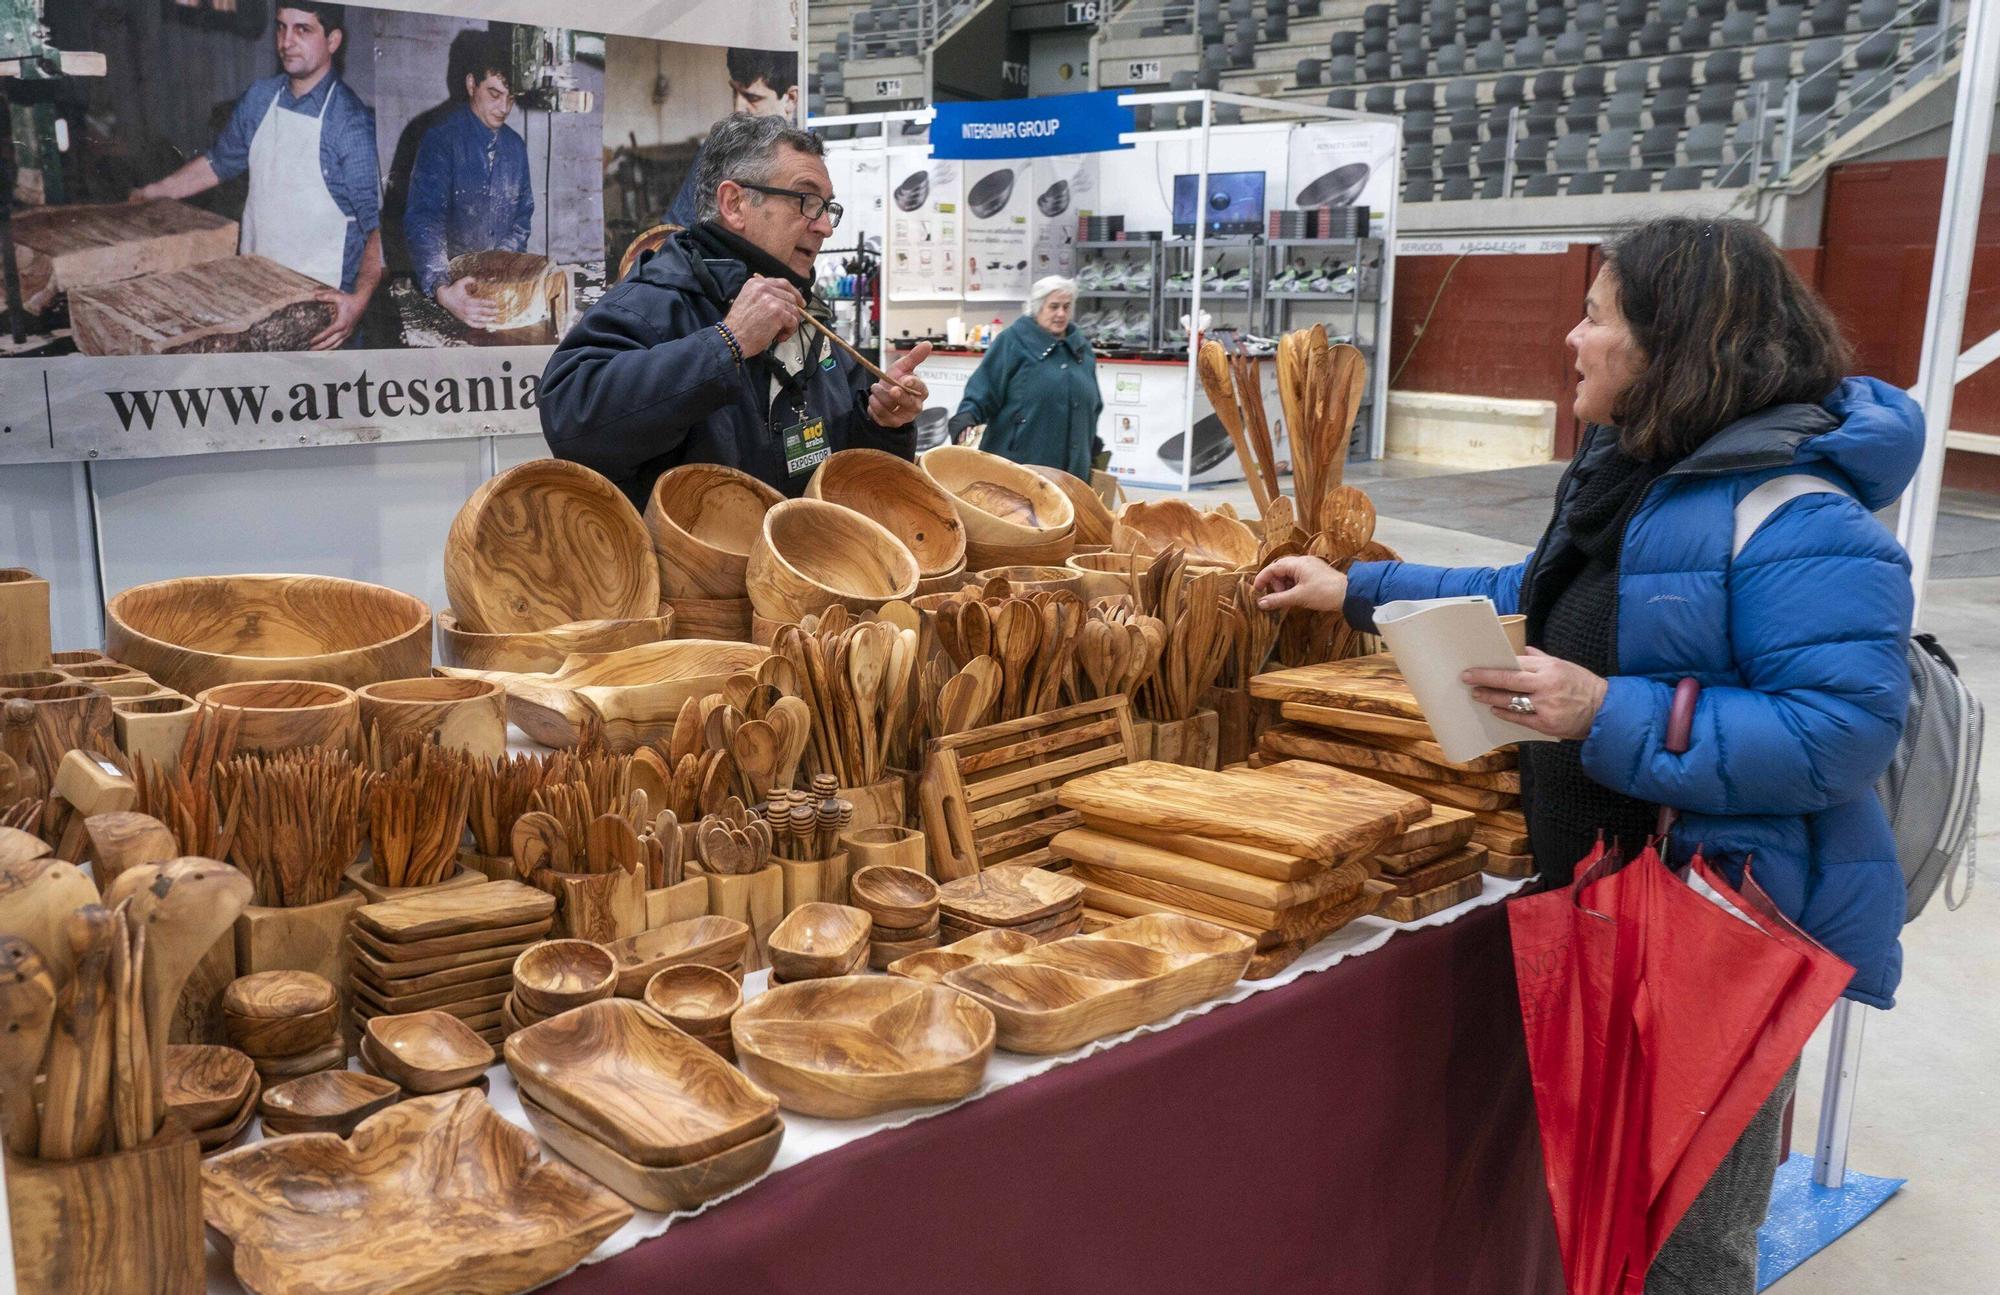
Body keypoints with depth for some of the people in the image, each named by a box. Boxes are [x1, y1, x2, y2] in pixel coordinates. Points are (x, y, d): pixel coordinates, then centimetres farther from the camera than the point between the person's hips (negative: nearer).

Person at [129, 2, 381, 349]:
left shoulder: (351, 123, -16)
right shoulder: (260, 98, 4)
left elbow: (379, 222, -21)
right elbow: (220, 162, 21)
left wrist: (360, 299, -33)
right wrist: (152, 193, 22)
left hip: (320, 301, -6)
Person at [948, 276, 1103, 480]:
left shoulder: (1081, 347, 16)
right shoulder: (1013, 341, -2)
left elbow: (1093, 407, 24)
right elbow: (980, 394, -6)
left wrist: (1093, 455, 23)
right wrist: (966, 422, -24)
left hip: (1071, 470, 5)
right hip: (1015, 463, -5)